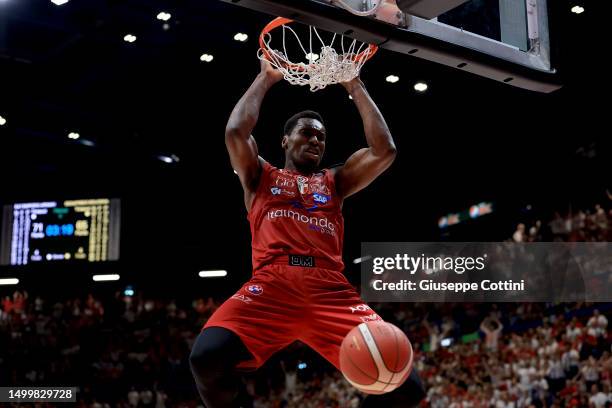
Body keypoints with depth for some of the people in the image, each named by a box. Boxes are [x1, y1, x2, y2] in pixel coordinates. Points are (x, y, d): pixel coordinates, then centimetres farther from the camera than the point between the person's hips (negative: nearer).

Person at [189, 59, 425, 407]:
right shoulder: (261, 176, 25)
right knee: (207, 357, -33)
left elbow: (385, 150, 16)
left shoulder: (336, 182, 29)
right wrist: (266, 79, 18)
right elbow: (235, 132, 6)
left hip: (331, 291, 2)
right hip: (272, 285, -2)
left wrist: (355, 86, 23)